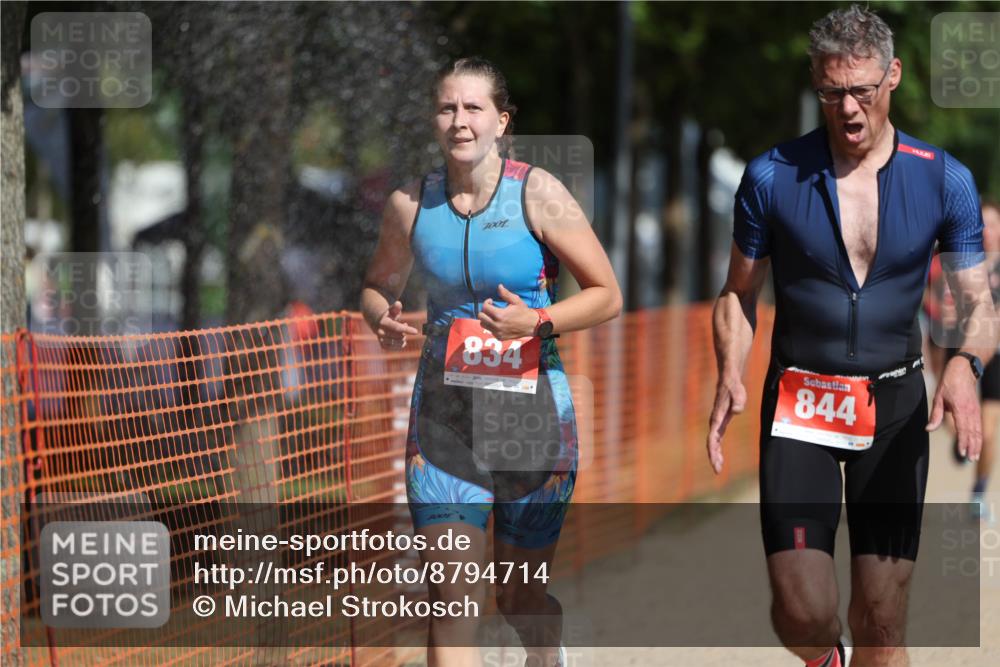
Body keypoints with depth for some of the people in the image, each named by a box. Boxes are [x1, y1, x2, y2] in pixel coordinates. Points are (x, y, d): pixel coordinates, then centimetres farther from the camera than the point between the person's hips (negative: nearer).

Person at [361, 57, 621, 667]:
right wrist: (384, 322, -4)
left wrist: (537, 323, -20)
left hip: (533, 413, -1)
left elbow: (608, 295, -4)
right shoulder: (411, 204, 2)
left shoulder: (537, 193, -6)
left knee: (521, 598, 14)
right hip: (444, 413, 1)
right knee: (451, 599, -13)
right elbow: (379, 285, 19)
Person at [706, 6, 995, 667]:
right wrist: (731, 373, -13)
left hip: (895, 406, 1)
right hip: (799, 405, -1)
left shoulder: (944, 180, -2)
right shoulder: (773, 177, -4)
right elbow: (739, 294, 6)